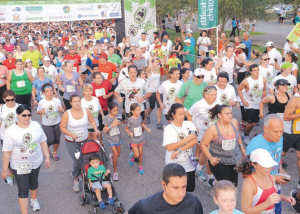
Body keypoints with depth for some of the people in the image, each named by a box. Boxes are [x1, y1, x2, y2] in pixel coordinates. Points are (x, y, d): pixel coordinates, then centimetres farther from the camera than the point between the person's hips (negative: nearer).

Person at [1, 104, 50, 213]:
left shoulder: (36, 125, -9)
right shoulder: (10, 132, -18)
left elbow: (43, 142, 1)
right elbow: (7, 152, -14)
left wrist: (47, 157, 1)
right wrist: (5, 169, -10)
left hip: (36, 162, 4)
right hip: (19, 166, -4)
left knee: (33, 183, 25)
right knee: (23, 190, 0)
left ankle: (34, 200, 53)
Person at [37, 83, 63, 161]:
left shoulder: (57, 101, -9)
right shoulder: (41, 103, -13)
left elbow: (61, 111, 4)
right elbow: (38, 111, 1)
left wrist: (61, 110, -20)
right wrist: (41, 112, -22)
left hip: (57, 123, 2)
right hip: (46, 125, -2)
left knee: (57, 139, 11)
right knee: (51, 140, -8)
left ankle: (55, 152, 37)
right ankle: (47, 147, 29)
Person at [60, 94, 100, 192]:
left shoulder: (86, 111, -7)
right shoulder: (67, 114, -15)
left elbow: (92, 121, 8)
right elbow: (62, 128, -11)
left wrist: (96, 129, -9)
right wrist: (71, 135, -25)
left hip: (84, 140, 3)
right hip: (71, 143, -3)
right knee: (77, 161, -5)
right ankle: (76, 179, 20)